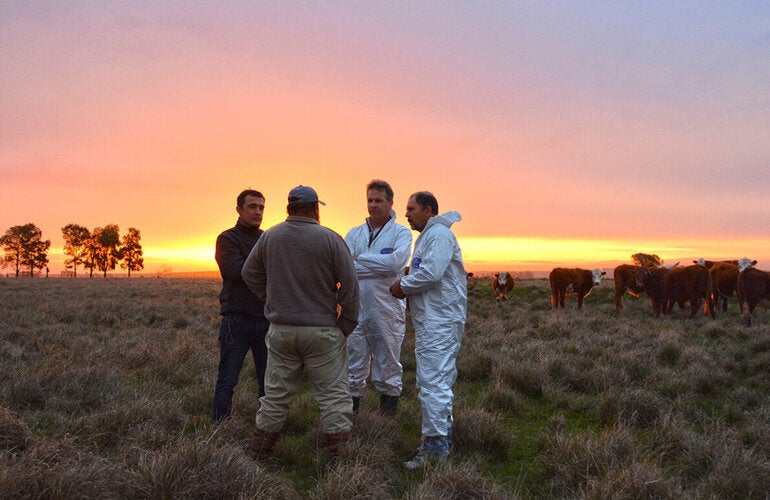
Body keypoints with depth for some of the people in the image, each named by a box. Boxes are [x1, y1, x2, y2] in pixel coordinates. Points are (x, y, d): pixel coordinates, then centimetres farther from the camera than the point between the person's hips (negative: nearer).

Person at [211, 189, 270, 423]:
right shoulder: (227, 239, 0)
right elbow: (238, 272, -15)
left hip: (266, 318, 5)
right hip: (237, 318, -4)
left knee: (269, 381, 10)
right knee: (227, 380, 3)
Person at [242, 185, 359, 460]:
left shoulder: (269, 237, 2)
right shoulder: (330, 239, -9)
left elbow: (250, 273, 12)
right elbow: (349, 285, -8)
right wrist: (346, 326, 1)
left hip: (280, 329, 4)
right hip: (322, 329, -3)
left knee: (276, 392, 16)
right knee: (333, 393, 6)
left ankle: (258, 450, 26)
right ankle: (339, 453, 8)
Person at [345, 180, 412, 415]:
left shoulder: (402, 233, 2)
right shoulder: (354, 234, 12)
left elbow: (395, 262, -16)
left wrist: (359, 258, -7)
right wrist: (379, 265, -13)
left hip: (387, 313, -3)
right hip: (356, 311, 3)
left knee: (388, 371, 8)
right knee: (352, 371, 8)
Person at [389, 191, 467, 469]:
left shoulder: (439, 234, -12)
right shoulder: (427, 236, 22)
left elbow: (431, 273, -24)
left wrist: (403, 285, -9)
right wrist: (407, 289, 4)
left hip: (440, 323, -11)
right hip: (431, 321, 11)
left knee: (432, 383, -9)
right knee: (440, 381, 17)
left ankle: (435, 446, -3)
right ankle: (444, 437, 28)